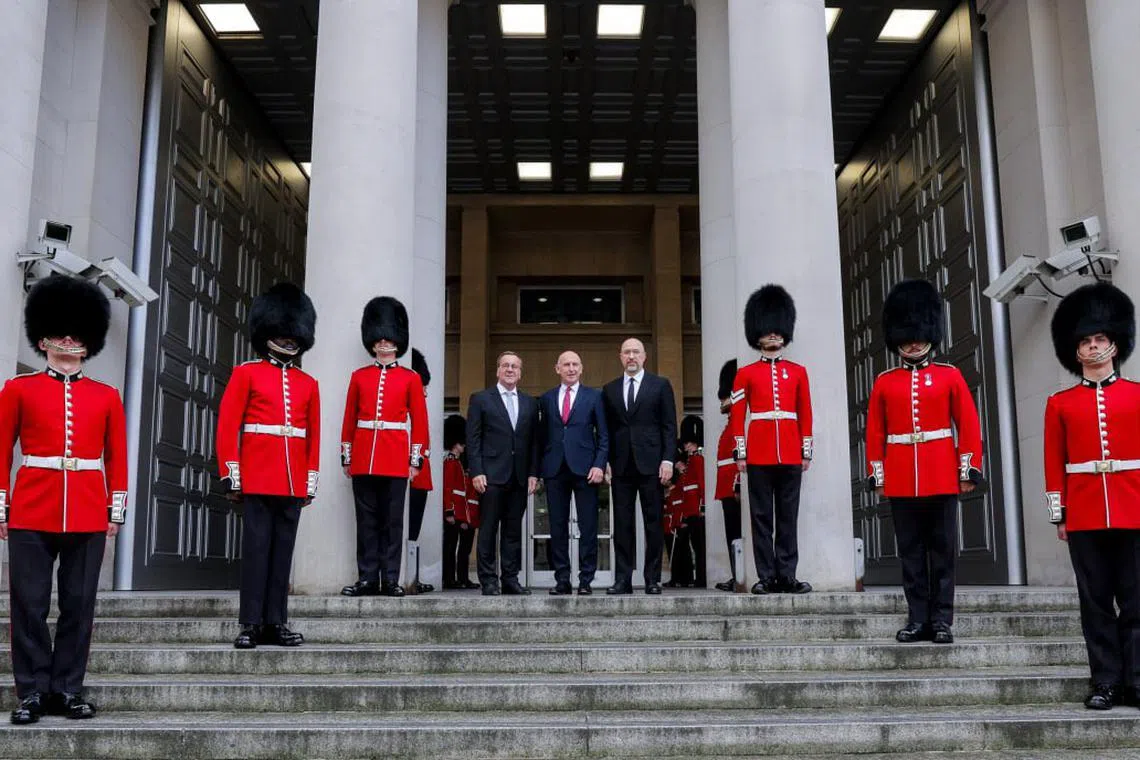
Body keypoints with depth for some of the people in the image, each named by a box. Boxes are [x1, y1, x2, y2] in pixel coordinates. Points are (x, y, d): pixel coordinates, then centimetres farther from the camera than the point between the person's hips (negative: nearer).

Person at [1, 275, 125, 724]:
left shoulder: (106, 396, 9)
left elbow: (117, 457, 10)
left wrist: (117, 510, 5)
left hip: (89, 514, 2)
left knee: (79, 604, 5)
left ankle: (68, 689, 15)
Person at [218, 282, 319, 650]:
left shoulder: (308, 383, 13)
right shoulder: (246, 373, 3)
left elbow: (314, 435, 13)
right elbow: (227, 425, -1)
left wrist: (311, 481, 9)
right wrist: (230, 474, -8)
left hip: (293, 482, 4)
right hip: (257, 478, -3)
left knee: (283, 550, 7)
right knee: (256, 548, -1)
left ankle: (276, 622, 13)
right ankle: (251, 624, 4)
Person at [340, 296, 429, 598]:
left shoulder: (411, 378, 6)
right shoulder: (359, 377, 10)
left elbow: (420, 420, 4)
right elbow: (349, 419, 11)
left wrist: (416, 458, -1)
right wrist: (346, 456, 7)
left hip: (396, 458, -1)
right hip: (363, 457, 2)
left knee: (392, 520, 2)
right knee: (367, 520, 5)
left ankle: (390, 579, 7)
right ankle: (367, 578, 10)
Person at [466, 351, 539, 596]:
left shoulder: (530, 403, 14)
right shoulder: (481, 399, 4)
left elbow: (534, 441, 12)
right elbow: (472, 439, -1)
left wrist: (533, 473, 3)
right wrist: (476, 472, -9)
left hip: (520, 477, 4)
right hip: (491, 475, -3)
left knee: (514, 530, 6)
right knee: (488, 530, -1)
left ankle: (510, 579, 12)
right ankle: (488, 581, 5)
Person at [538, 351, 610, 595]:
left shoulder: (594, 396, 7)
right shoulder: (546, 399, 12)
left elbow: (603, 435, 4)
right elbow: (542, 436, 13)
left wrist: (599, 465, -8)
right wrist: (539, 470, 6)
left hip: (585, 469, -2)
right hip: (555, 471, 2)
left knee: (588, 527, -1)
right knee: (558, 527, 4)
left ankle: (586, 580, 6)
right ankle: (562, 581, 10)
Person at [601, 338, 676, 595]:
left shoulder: (660, 385, 6)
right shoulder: (609, 389, 13)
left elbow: (669, 426, 2)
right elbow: (607, 428, 13)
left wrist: (667, 460, -7)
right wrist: (605, 462, 4)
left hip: (651, 465, -2)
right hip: (621, 467, 2)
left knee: (653, 523, 1)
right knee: (622, 524, 2)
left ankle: (653, 579, 7)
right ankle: (623, 580, 6)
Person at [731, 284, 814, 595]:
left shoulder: (798, 372, 11)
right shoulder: (745, 374, 5)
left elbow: (806, 414, 11)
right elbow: (737, 416, 3)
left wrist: (806, 452, 6)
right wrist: (740, 453, -3)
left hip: (791, 454, 2)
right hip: (759, 454, -2)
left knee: (788, 517, 4)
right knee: (762, 516, 1)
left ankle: (786, 576, 9)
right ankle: (766, 577, 6)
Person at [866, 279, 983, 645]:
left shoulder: (950, 376, 4)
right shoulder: (884, 382, 6)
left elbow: (969, 424, 2)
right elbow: (875, 432, 7)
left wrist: (968, 469, -3)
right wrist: (877, 475, 3)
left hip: (942, 477, -1)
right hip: (901, 480, 1)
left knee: (942, 550, 3)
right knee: (911, 552, 6)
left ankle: (941, 620, 10)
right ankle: (918, 618, 13)